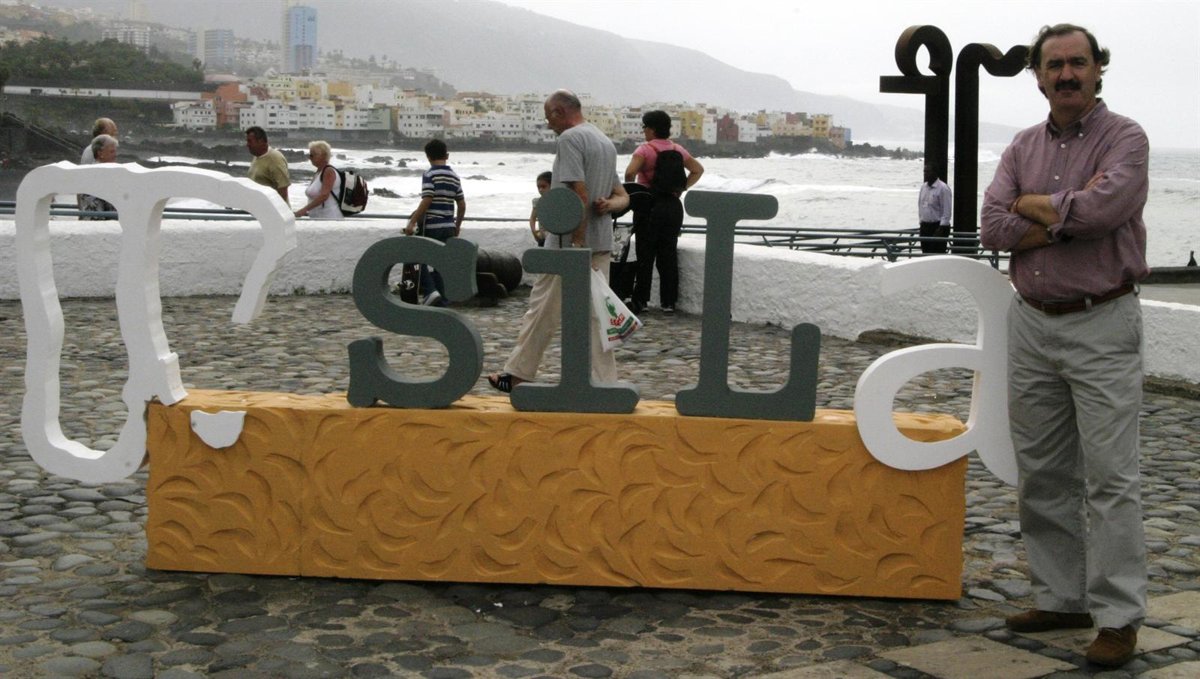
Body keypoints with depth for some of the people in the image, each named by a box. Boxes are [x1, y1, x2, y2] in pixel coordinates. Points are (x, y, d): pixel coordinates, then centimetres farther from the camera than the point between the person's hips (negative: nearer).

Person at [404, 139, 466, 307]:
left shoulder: (429, 175, -10)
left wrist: (412, 223, -15)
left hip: (431, 226, -6)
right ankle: (441, 301, 11)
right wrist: (458, 225, 22)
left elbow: (426, 201, -17)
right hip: (448, 228, 6)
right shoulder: (455, 177, 9)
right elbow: (462, 205, 10)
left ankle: (430, 291, -9)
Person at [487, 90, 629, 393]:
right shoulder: (605, 141, 18)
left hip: (569, 242, -8)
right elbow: (623, 197, 19)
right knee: (595, 313, 8)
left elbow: (579, 193, -21)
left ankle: (517, 374, 12)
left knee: (543, 310, 2)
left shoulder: (570, 138, -11)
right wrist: (608, 204, -3)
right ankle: (604, 383, 5)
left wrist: (577, 242, -21)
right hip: (602, 242, 8)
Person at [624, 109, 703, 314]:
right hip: (673, 205, 5)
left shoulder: (645, 149, -10)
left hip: (649, 205, -5)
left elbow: (630, 172, -24)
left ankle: (640, 300, 3)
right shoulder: (677, 150, 8)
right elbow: (698, 170, 14)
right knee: (669, 255, 9)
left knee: (645, 254, 1)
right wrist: (682, 188, 9)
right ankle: (668, 302, 10)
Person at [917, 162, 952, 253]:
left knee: (937, 255, -9)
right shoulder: (923, 186, 10)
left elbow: (946, 210, -13)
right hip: (925, 225, 7)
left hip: (937, 226, -7)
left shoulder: (943, 188, -11)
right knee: (926, 252, 8)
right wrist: (921, 221, 12)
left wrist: (942, 228, -17)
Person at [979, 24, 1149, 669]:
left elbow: (1104, 208, -23)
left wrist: (1033, 205, -8)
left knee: (1110, 476, -5)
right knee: (1041, 474, 10)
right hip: (1031, 323, 6)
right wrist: (1069, 214, -12)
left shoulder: (1124, 138, -4)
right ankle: (1061, 598, 20)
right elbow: (992, 228, -2)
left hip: (1102, 328, -6)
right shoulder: (1023, 147, 11)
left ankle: (1118, 617, 0)